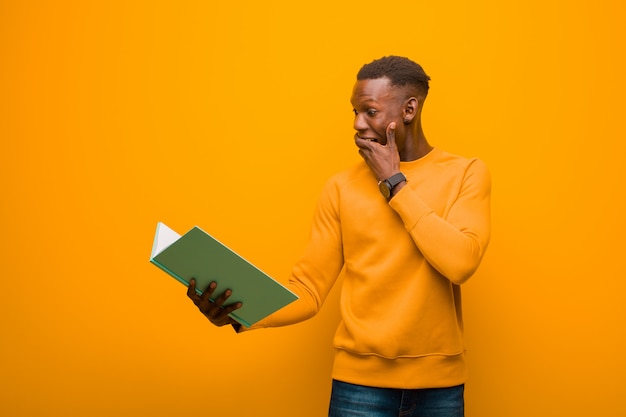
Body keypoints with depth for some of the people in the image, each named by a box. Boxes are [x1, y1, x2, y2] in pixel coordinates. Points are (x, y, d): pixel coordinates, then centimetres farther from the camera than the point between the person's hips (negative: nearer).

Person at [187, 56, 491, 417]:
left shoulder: (466, 174, -2)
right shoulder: (343, 187, 1)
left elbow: (460, 262, -17)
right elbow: (308, 290, -2)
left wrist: (395, 184, -11)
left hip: (439, 383, 0)